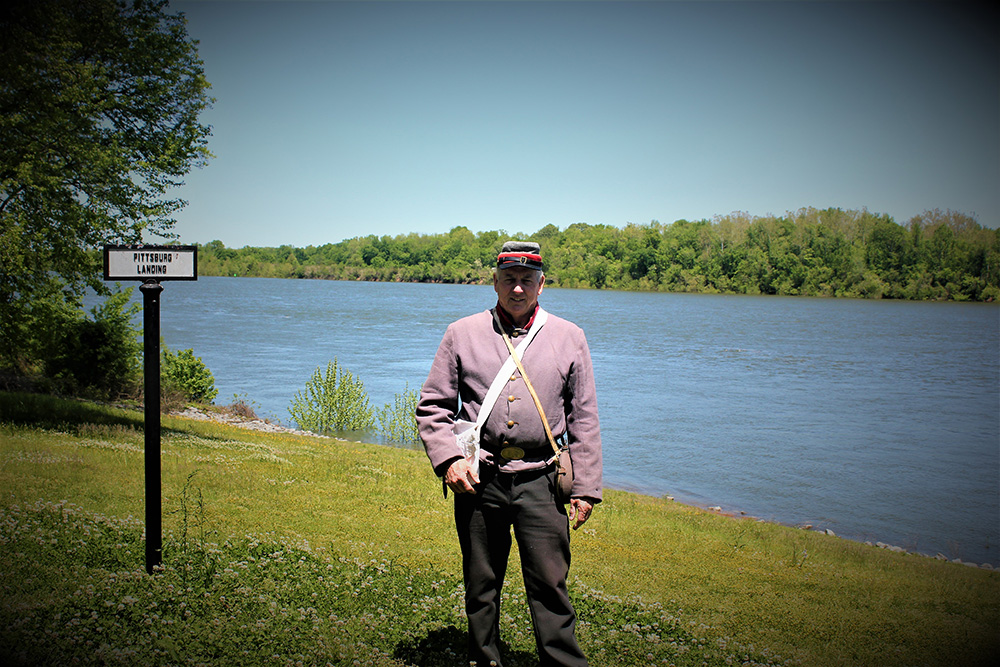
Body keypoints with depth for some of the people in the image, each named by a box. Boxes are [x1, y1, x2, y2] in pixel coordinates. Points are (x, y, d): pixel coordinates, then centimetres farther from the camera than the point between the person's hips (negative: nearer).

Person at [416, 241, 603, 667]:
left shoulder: (569, 338, 8)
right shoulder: (462, 334, 7)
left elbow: (584, 420, 9)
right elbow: (432, 406, 9)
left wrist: (586, 488, 4)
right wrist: (448, 459, -6)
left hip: (541, 482, -1)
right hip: (478, 479, 1)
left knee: (550, 585, -1)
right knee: (481, 587, 11)